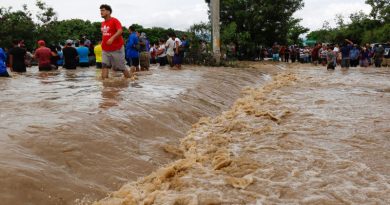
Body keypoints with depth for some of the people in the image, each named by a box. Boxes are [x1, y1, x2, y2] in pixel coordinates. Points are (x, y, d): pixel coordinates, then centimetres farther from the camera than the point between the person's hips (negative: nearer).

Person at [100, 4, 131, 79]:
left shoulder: (114, 20, -10)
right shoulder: (103, 23, 11)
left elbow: (120, 31, -25)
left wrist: (112, 38, -38)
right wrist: (103, 42, 15)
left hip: (117, 49, -6)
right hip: (105, 50, 6)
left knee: (122, 67, 4)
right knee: (104, 66, -7)